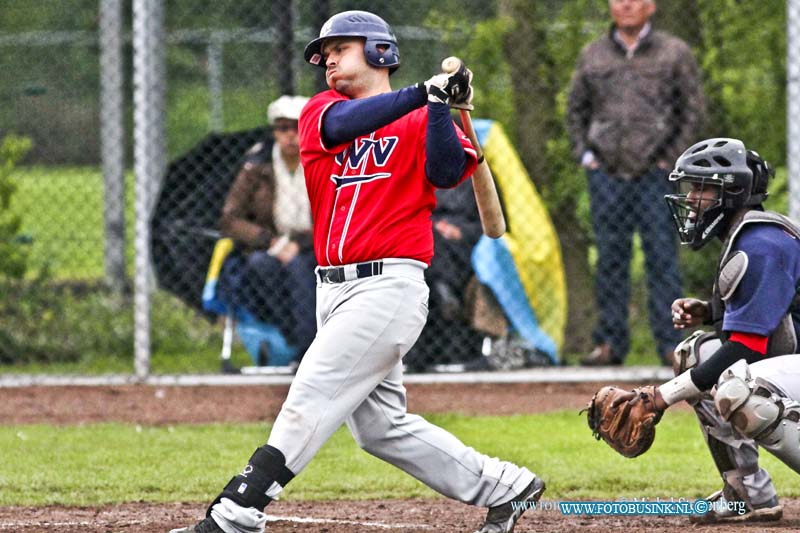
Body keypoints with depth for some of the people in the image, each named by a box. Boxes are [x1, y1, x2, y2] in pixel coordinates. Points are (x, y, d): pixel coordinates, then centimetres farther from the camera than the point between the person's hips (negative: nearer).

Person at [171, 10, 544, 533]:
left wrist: (439, 104, -28)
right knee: (380, 426, 9)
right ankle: (505, 488, 21)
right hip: (334, 289, 7)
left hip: (389, 288, -7)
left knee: (311, 398, -15)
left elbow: (446, 172, -17)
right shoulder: (319, 112, 13)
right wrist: (422, 92, -21)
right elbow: (343, 123, -10)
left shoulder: (420, 123, 1)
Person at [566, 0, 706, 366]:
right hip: (606, 172, 3)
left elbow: (693, 110, 5)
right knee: (610, 258, 4)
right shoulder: (593, 56, 11)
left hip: (655, 173, -3)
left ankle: (670, 343, -4)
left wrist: (672, 158, -3)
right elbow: (575, 109, 20)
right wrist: (584, 154, 8)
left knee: (661, 258, -5)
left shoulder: (674, 53, 4)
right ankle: (610, 342, 7)